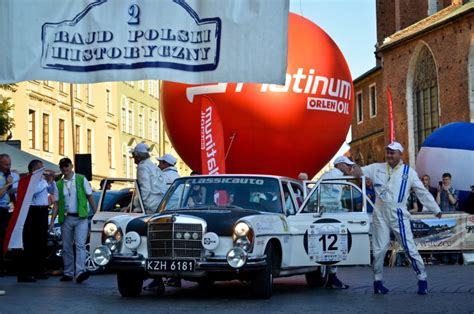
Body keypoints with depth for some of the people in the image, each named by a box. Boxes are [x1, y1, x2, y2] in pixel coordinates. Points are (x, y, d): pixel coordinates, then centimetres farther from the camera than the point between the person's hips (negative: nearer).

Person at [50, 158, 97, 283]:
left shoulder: (81, 179, 5)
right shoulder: (59, 184, 11)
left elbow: (90, 197, 5)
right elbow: (56, 204, 10)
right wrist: (52, 221, 0)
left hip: (81, 218, -3)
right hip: (66, 219, 3)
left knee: (80, 245, -15)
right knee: (66, 247, 7)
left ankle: (80, 272, -25)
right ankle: (68, 273, 15)